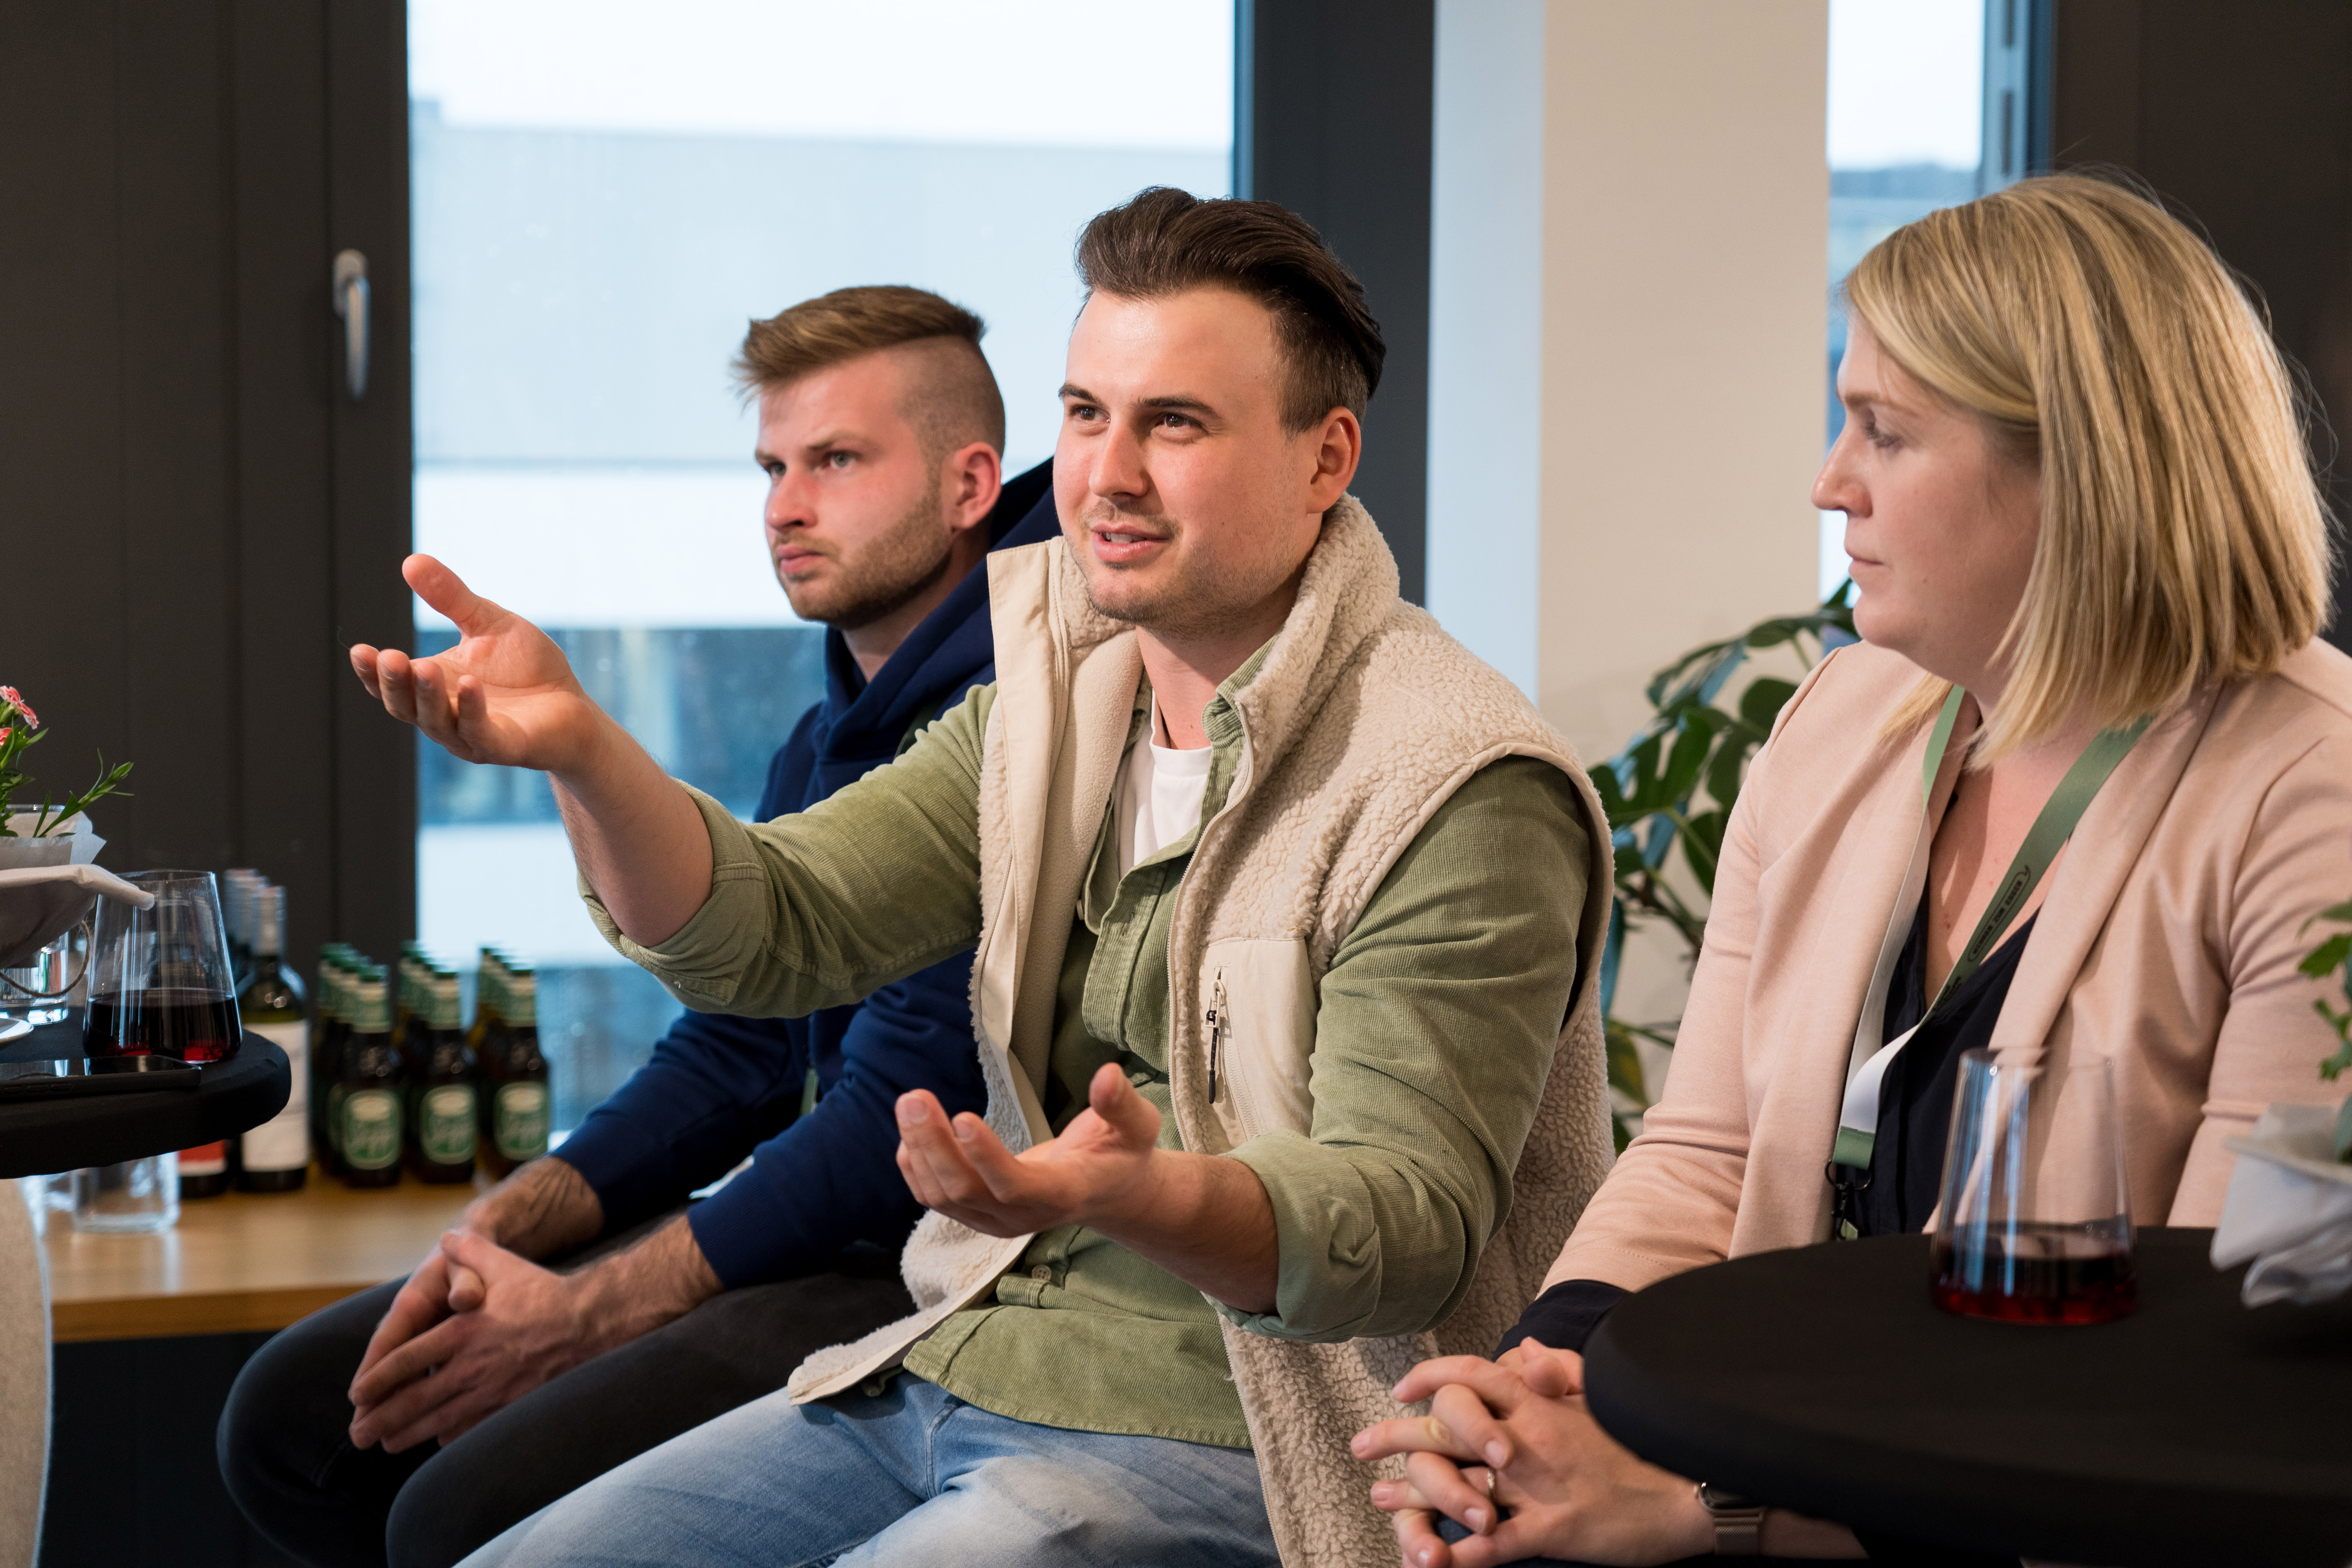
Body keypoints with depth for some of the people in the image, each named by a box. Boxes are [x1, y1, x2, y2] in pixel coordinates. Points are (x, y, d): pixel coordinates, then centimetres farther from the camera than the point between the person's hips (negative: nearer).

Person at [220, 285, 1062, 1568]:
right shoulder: (828, 741, 17)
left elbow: (903, 1113, -20)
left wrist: (580, 1317, -16)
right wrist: (499, 1231, 1)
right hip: (810, 1235, 10)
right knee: (293, 1415, 3)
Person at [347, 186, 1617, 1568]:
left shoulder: (1460, 793, -15)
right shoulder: (1055, 702, 9)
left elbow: (1409, 1225, -20)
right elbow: (771, 929, 3)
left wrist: (1138, 1196, -40)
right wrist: (583, 751, -15)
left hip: (1218, 1446, -7)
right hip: (952, 1376, 8)